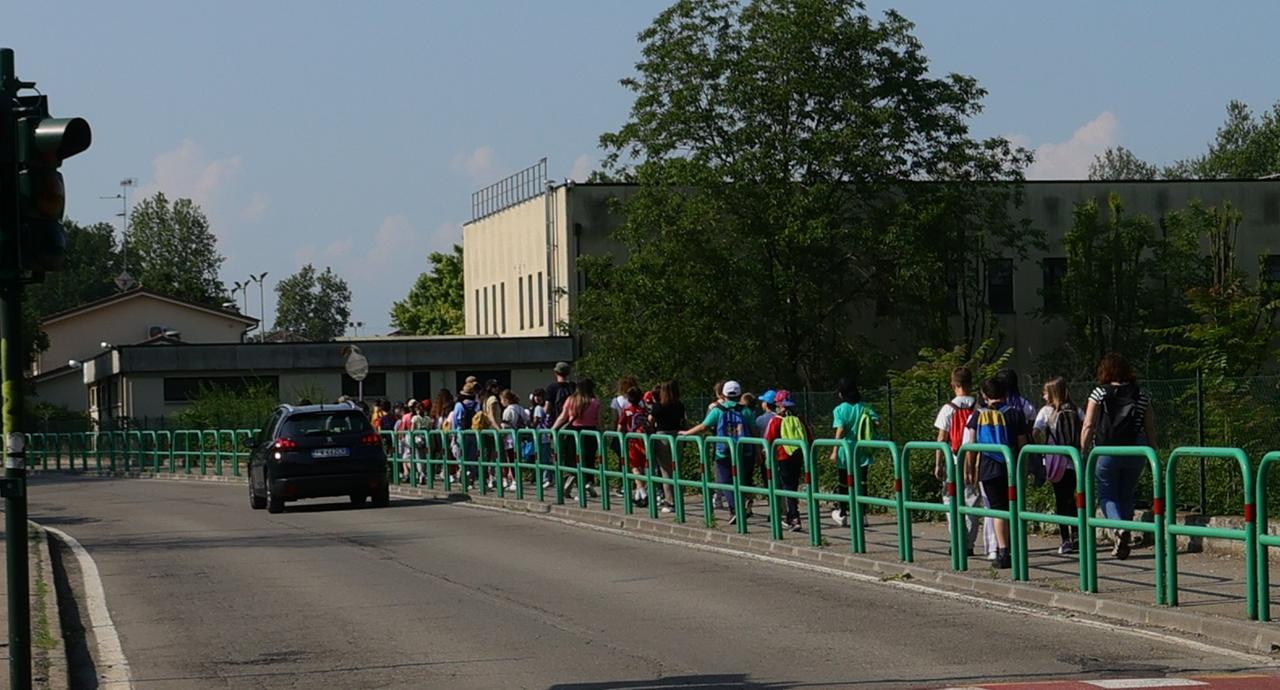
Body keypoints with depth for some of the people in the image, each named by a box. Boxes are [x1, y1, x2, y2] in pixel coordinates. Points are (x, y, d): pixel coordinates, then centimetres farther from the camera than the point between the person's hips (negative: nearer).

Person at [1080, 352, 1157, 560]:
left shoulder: (1100, 394, -3)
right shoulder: (1141, 396, 6)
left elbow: (1088, 426, -7)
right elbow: (1150, 429, 5)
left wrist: (1083, 453, 0)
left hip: (1106, 452, -3)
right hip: (1135, 454, 3)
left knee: (1108, 495, 6)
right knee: (1127, 495, 16)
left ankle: (1119, 528, -21)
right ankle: (1122, 544, 14)